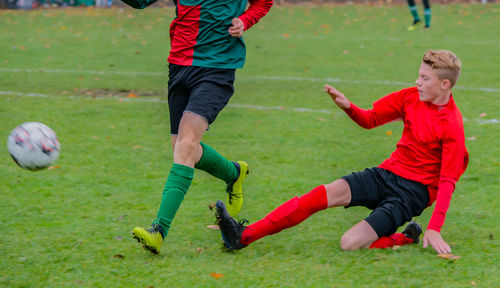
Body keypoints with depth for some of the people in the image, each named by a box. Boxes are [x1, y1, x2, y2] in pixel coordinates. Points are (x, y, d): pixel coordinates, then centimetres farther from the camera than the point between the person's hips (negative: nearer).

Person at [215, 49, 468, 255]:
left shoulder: (452, 126, -14)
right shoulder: (411, 97, 5)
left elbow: (447, 182, -15)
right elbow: (369, 119, 14)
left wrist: (434, 230, -22)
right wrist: (348, 107, -9)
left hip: (415, 191, -6)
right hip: (387, 173, 6)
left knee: (351, 243, -24)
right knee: (326, 193, -20)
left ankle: (405, 238, 4)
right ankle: (243, 236, -26)